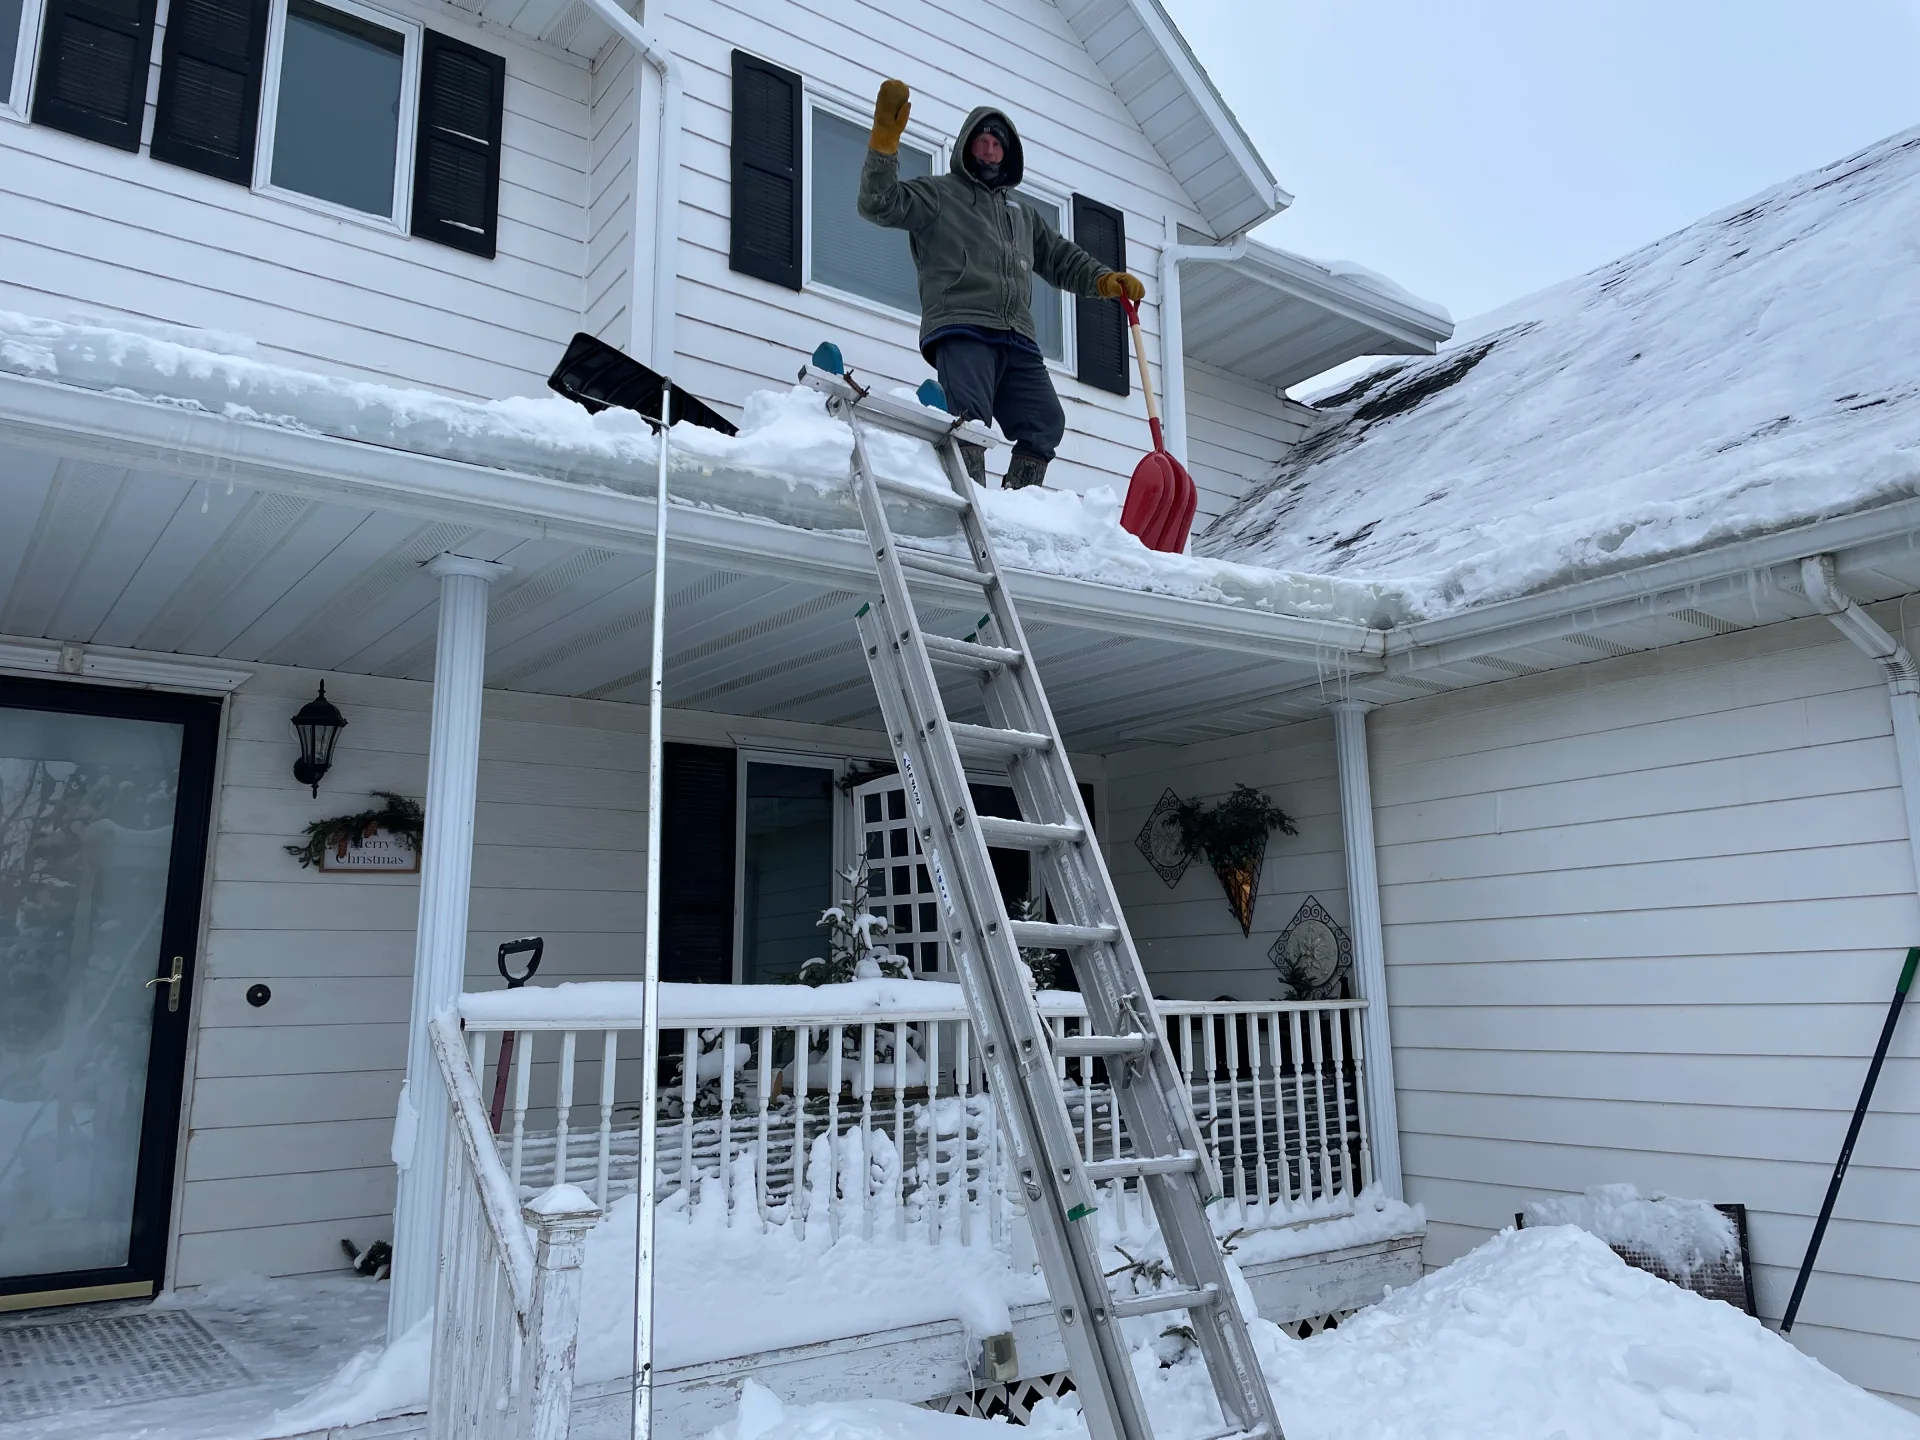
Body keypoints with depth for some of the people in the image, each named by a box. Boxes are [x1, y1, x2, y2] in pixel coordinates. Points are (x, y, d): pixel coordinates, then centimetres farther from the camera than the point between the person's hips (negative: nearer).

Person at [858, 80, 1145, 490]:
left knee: (1045, 423, -6)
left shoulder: (1022, 214, 35)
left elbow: (1061, 258, 37)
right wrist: (885, 140, -13)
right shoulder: (937, 194, 16)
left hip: (1017, 340, 6)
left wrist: (1103, 279, 19)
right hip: (960, 331, -6)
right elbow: (880, 203, 1)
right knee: (970, 418, -26)